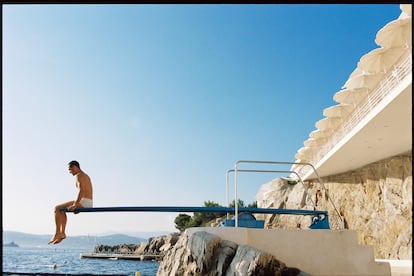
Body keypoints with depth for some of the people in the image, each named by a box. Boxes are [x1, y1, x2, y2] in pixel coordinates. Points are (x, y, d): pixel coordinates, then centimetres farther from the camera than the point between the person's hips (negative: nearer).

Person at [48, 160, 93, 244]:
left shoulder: (79, 175, -10)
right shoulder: (85, 175, 22)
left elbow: (81, 191, -24)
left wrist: (75, 205, -23)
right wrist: (76, 205, 25)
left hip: (83, 202, -10)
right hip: (88, 203, 10)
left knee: (57, 208, -5)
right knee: (62, 210, 24)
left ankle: (57, 233, -5)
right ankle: (62, 233, 19)